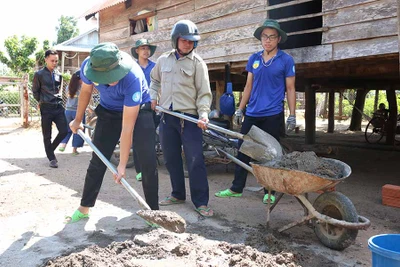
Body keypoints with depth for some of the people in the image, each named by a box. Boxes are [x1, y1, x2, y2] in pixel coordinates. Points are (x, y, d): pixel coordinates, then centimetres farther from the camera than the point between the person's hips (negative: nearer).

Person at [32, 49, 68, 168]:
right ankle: (52, 158, 15)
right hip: (46, 109, -4)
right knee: (47, 136, 3)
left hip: (59, 107, 4)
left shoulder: (59, 75, 9)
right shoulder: (39, 74, -5)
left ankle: (51, 149, 24)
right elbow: (35, 91, 5)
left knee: (64, 131, -1)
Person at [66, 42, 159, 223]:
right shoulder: (88, 66, -25)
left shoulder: (132, 77, -39)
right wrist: (77, 120, 11)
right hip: (108, 111, 4)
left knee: (148, 161, -13)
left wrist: (122, 165, -32)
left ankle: (153, 210, -1)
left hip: (138, 110, -4)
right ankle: (84, 208, 18)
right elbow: (86, 91, 1)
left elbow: (127, 128, -36)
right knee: (97, 161, 4)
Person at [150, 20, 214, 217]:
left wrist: (203, 114, -21)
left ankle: (201, 202, 1)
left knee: (195, 160, -8)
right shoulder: (163, 60, 10)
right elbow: (155, 80, 27)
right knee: (171, 158, 12)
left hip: (189, 117, -4)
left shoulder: (197, 63, -3)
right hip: (166, 116, 5)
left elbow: (204, 93, -6)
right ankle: (178, 194, 29)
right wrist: (153, 97, 11)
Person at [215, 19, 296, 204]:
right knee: (243, 150, 6)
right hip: (252, 114, 4)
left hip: (273, 115, -4)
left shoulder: (286, 60, -1)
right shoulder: (254, 59, 9)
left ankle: (269, 192, 17)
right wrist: (240, 109, 10)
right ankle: (236, 188, 18)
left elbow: (290, 89, -1)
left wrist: (292, 116, -6)